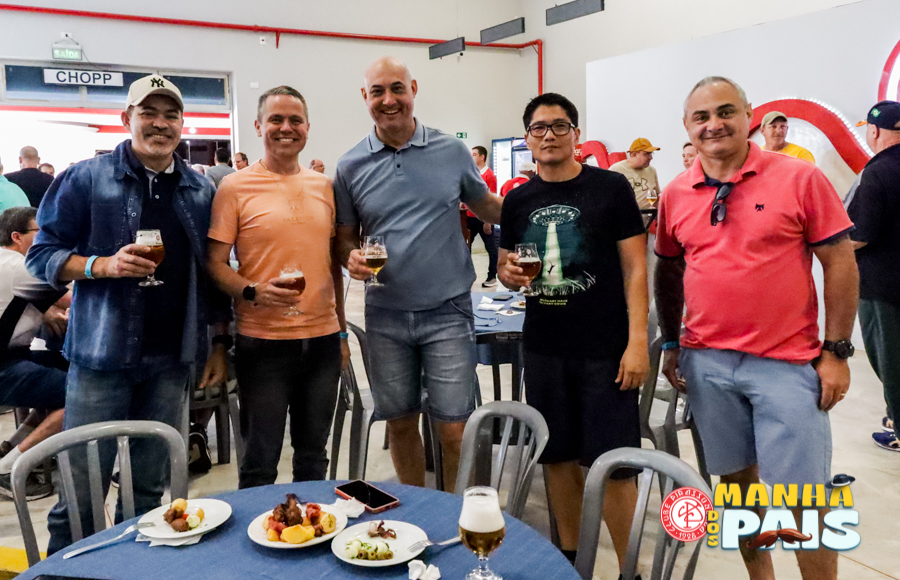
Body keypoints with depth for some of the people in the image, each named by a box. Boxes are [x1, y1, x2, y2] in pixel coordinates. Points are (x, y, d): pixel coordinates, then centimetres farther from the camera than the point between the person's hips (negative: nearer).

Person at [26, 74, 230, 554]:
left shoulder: (202, 191, 9)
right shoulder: (86, 180, -1)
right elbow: (42, 255, -1)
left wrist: (220, 343, 8)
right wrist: (103, 264, -19)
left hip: (171, 359, 3)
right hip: (102, 354, -3)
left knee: (149, 490, 13)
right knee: (81, 494, 2)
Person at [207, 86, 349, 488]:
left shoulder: (324, 186, 10)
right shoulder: (235, 187, -3)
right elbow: (215, 264, -5)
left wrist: (342, 330, 15)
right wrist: (253, 292, -24)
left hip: (322, 338, 4)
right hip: (263, 341, -4)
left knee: (313, 456, 17)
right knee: (260, 462, 7)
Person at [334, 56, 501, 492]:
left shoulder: (452, 152, 1)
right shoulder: (351, 166, 3)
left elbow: (486, 207, 14)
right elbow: (344, 237, 10)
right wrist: (352, 258, -12)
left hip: (447, 311, -1)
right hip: (386, 315, 2)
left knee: (454, 429, -1)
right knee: (400, 423, 13)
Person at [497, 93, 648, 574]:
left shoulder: (611, 187, -4)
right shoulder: (518, 200, 8)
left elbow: (635, 268, -5)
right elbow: (507, 272, 17)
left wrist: (636, 342, -13)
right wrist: (510, 274, -7)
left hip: (605, 351, -4)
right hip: (543, 349, 4)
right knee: (558, 457, 13)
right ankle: (568, 555, 30)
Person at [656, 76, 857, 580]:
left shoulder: (800, 178, -5)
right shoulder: (675, 195, 5)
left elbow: (841, 263, -3)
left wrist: (836, 351, -6)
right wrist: (671, 343, 12)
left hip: (787, 364, -3)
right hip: (706, 364, 4)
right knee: (736, 479, 15)